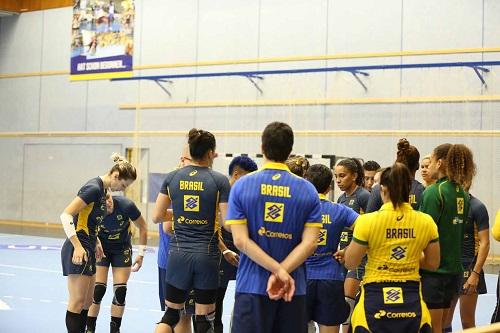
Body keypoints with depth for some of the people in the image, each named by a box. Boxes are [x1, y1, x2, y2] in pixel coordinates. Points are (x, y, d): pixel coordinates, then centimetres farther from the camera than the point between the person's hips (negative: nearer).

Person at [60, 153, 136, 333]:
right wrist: (78, 246, -25)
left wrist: (96, 242, 17)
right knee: (77, 303, -6)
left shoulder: (101, 189, 11)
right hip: (78, 251, -10)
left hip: (88, 250, 10)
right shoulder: (94, 188, -17)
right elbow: (66, 215, -21)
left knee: (87, 301, 12)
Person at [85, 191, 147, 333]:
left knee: (120, 291, -3)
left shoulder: (126, 205, -28)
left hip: (122, 249, 1)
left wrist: (141, 254, -9)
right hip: (101, 248, -1)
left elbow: (142, 227, -12)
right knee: (97, 289, -8)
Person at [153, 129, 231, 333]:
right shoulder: (219, 180, -7)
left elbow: (157, 217, 5)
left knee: (171, 314, 15)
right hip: (207, 255, -3)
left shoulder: (172, 177, 2)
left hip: (178, 253, 3)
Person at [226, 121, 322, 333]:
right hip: (294, 290, 2)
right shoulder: (308, 190, 1)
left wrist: (278, 270, -13)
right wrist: (281, 273, -13)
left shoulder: (242, 185, -3)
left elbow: (240, 241, -10)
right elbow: (310, 243, -8)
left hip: (251, 286, -1)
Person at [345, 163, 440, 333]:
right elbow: (433, 263, 9)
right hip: (411, 303, 2)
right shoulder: (426, 221, -2)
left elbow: (350, 262, 0)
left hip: (375, 302, -2)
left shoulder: (367, 221, -10)